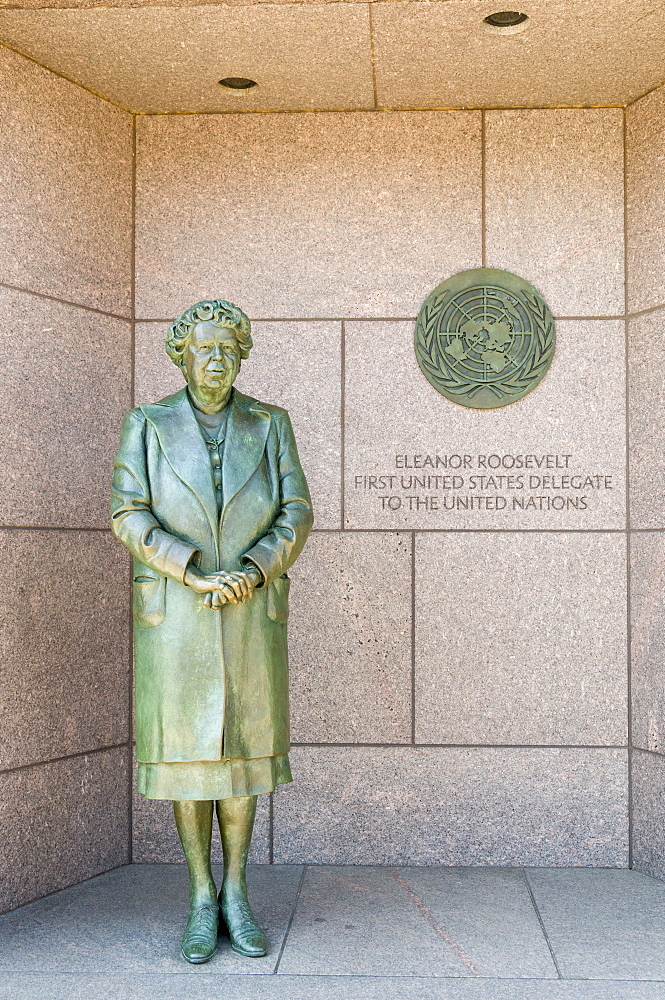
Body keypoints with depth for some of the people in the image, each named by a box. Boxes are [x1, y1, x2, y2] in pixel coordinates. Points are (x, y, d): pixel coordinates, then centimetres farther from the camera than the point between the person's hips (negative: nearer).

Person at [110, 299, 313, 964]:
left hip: (251, 614, 1)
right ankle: (201, 902, 15)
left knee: (241, 748, 5)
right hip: (173, 615, -1)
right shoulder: (148, 425, -1)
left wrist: (249, 574, -17)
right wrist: (197, 574, -19)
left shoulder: (268, 424, 3)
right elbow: (128, 515, -9)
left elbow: (295, 514, -1)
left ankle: (236, 894, 19)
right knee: (183, 751, 3)